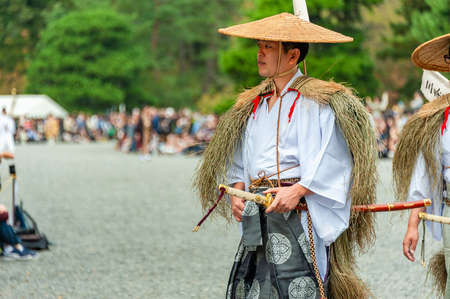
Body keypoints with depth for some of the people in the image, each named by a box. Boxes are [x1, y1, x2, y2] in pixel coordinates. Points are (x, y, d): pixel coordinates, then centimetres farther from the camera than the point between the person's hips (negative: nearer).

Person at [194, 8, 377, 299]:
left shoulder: (316, 100, -5)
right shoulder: (253, 103, 18)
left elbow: (333, 159, -12)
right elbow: (240, 156, 25)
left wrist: (298, 191, -19)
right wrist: (238, 190, 8)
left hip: (298, 214, -7)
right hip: (259, 216, 7)